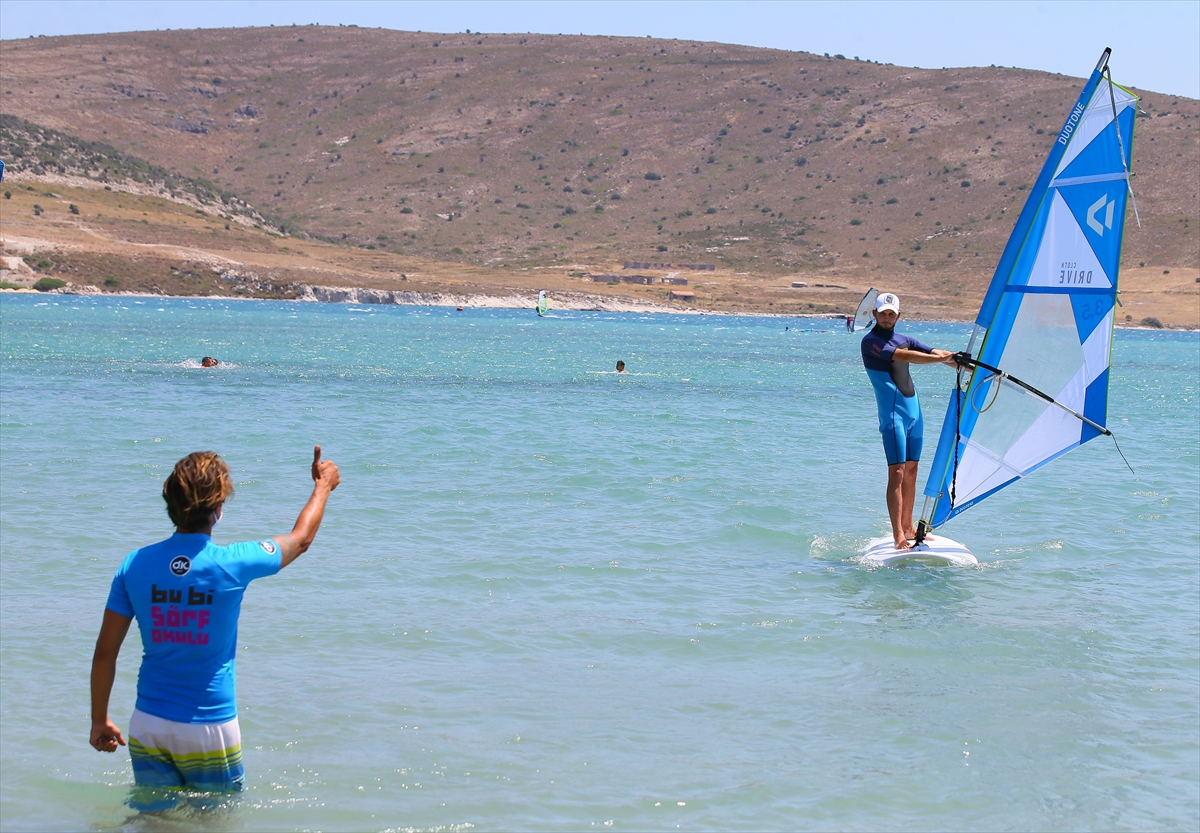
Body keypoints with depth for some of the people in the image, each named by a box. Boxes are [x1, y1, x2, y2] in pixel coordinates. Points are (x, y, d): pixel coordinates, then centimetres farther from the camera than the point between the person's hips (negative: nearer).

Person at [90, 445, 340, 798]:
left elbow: (105, 652, 0)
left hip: (148, 726, 3)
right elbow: (301, 538, 7)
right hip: (210, 729, -3)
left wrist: (99, 720, 13)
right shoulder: (233, 564, -13)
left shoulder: (135, 565, -5)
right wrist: (323, 485, 26)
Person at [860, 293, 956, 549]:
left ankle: (908, 528, 18)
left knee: (911, 471, 10)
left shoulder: (904, 340, 18)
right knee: (897, 473, -12)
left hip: (914, 411, 8)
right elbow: (904, 356, -19)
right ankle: (898, 537, -15)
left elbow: (936, 353, 12)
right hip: (893, 413, -8)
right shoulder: (870, 341, -7)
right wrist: (942, 358, -24)